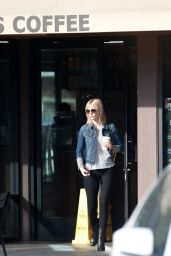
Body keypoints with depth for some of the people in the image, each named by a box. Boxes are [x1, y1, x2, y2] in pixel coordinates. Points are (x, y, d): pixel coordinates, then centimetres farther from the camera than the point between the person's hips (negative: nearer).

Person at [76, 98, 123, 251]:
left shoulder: (110, 128, 6)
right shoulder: (84, 129, 5)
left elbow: (120, 146, 14)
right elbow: (79, 151, 5)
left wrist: (112, 147, -8)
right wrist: (81, 167, -10)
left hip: (106, 169, 0)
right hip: (90, 171, 0)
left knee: (104, 203, -10)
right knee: (91, 205, 1)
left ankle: (101, 238, -9)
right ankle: (94, 232, 28)